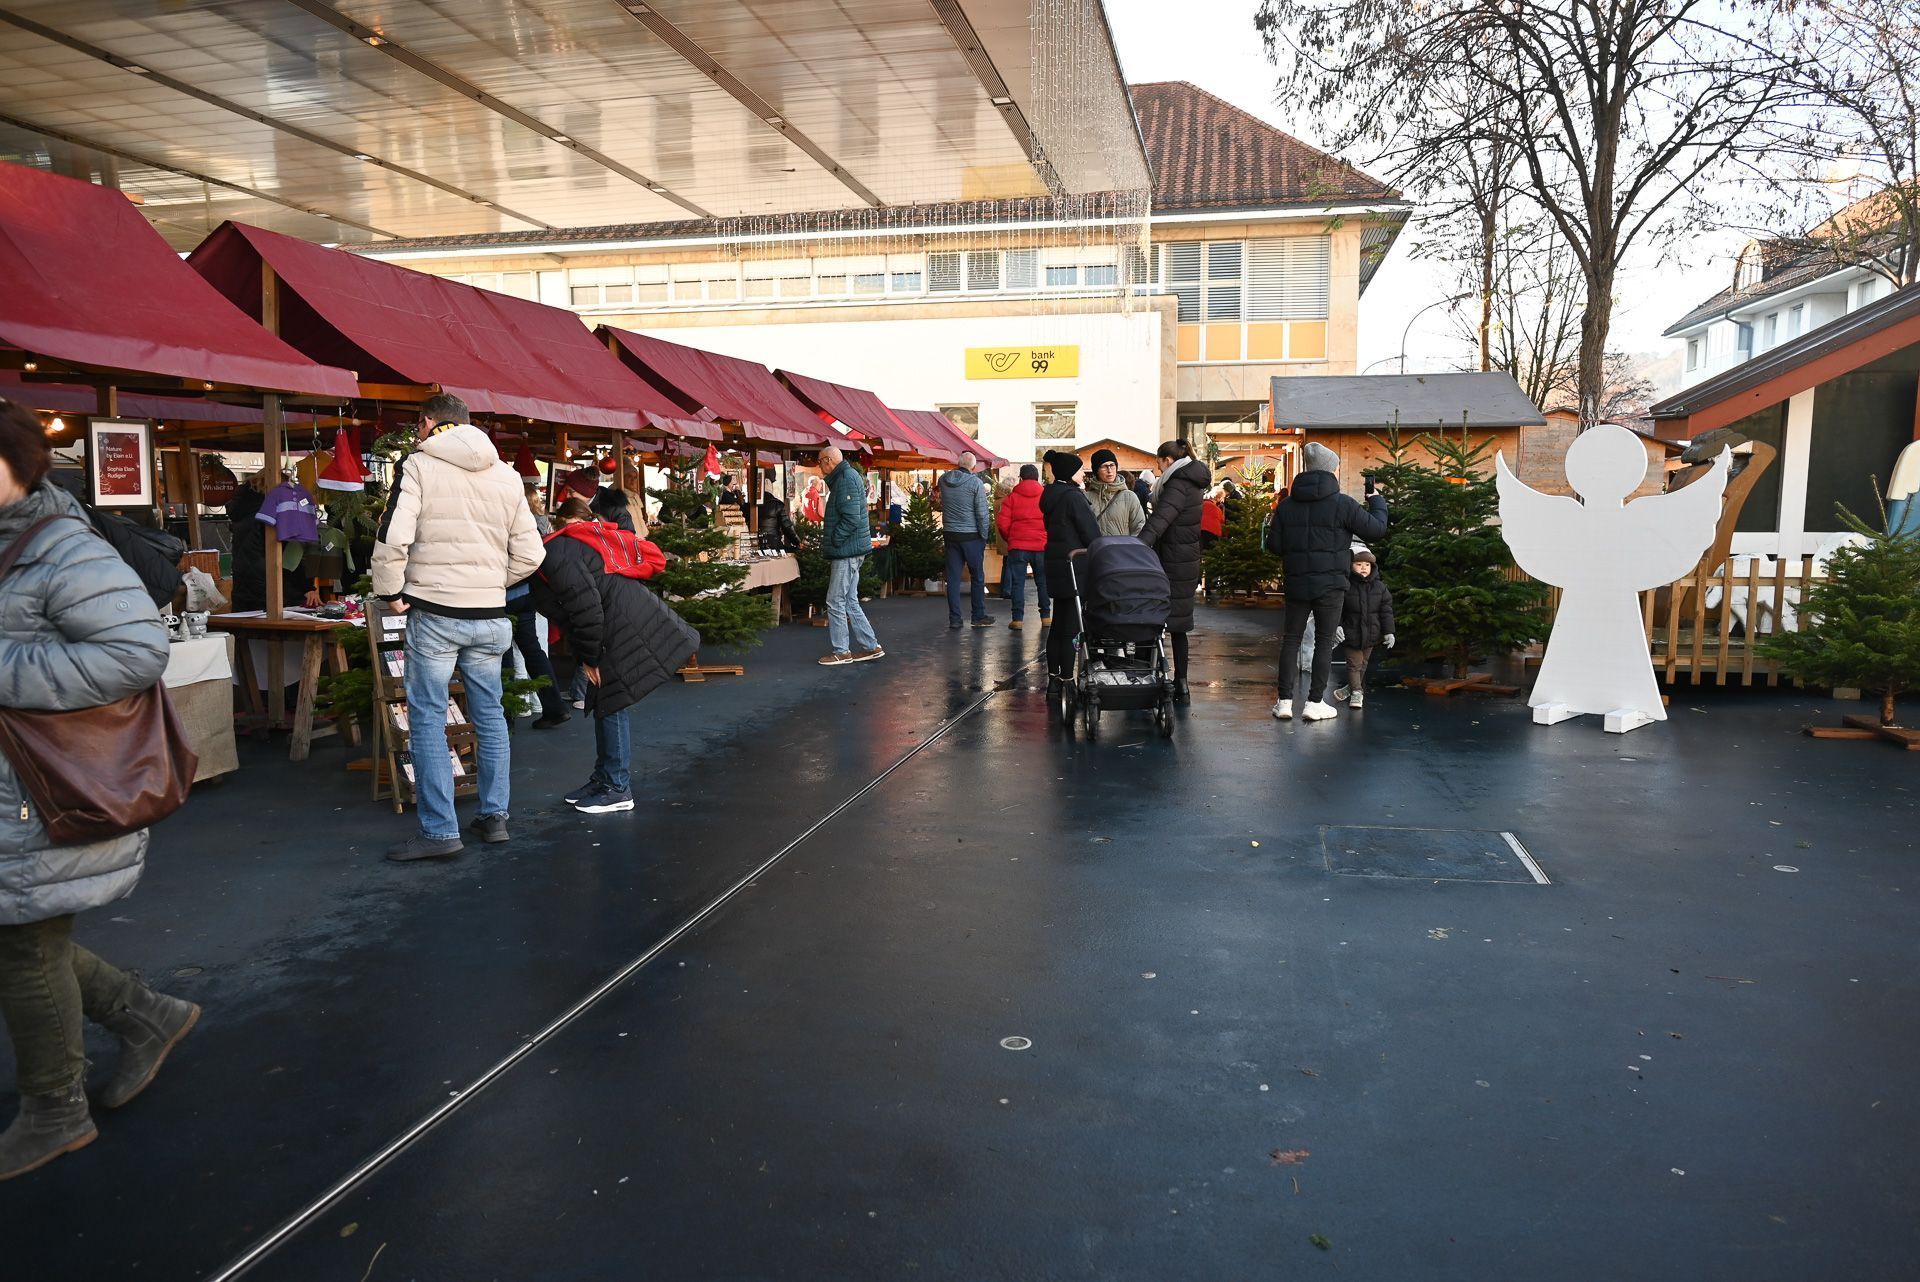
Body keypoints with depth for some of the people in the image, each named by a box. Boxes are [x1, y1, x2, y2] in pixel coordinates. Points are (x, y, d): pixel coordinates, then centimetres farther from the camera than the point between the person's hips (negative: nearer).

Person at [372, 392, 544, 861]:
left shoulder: (420, 464, -4)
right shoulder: (506, 475, 9)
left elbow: (393, 538, -15)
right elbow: (529, 555, 8)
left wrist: (390, 591, -1)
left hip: (433, 614, -4)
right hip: (490, 617, 5)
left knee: (428, 719, 2)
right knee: (490, 715, 15)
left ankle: (440, 830, 2)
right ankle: (494, 816, 21)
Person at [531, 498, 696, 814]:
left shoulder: (555, 553, -10)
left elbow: (586, 607, -21)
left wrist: (589, 659, -10)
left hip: (625, 632, -10)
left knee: (611, 706, 0)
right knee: (605, 705, 16)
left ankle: (617, 789, 10)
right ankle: (605, 778, 26)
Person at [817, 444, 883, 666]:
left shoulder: (846, 479, -15)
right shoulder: (846, 477, 17)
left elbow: (851, 518, -23)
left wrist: (833, 541, -16)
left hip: (846, 551, -10)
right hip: (851, 552, 10)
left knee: (836, 602, -3)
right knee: (850, 602, 14)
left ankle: (841, 651, 5)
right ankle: (871, 647, 17)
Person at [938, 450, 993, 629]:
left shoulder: (943, 479, 1)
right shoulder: (976, 483, -12)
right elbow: (982, 513, -12)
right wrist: (984, 536, -2)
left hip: (950, 534, 4)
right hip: (971, 535, -4)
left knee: (953, 578, 7)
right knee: (977, 577, 8)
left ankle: (954, 619, 8)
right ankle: (979, 617, 12)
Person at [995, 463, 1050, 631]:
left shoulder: (1012, 496, 1)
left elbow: (1002, 523, -3)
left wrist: (1009, 539, 14)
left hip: (1017, 546, -1)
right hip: (1042, 546, 1)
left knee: (1017, 582, 2)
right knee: (1043, 581, 13)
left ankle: (1018, 619, -2)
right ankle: (1046, 616, 18)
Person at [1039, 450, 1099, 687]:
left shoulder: (1050, 496, 11)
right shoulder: (1074, 496, -15)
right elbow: (1091, 532, -14)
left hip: (1055, 563, 9)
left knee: (1058, 623, 15)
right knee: (1072, 625, -4)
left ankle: (1053, 676, 20)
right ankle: (1067, 679, -1)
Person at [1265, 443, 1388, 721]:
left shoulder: (1286, 505, 2)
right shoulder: (1342, 504, -10)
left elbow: (1274, 544, 3)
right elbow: (1377, 529, -4)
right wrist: (1374, 496, 10)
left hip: (1296, 583, 4)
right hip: (1331, 585, -3)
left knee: (1292, 637, 10)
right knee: (1324, 641, 5)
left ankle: (1285, 701, 7)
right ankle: (1315, 702, 5)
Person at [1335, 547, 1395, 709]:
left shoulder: (1380, 587, -1)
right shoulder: (1346, 586, -11)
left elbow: (1386, 611, 1)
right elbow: (1337, 609, -9)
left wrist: (1388, 631, -4)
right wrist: (1336, 626, -21)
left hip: (1371, 634, 4)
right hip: (1351, 633, -4)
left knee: (1363, 663, 17)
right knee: (1354, 663, -2)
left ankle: (1352, 687, 35)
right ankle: (1356, 692, 7)